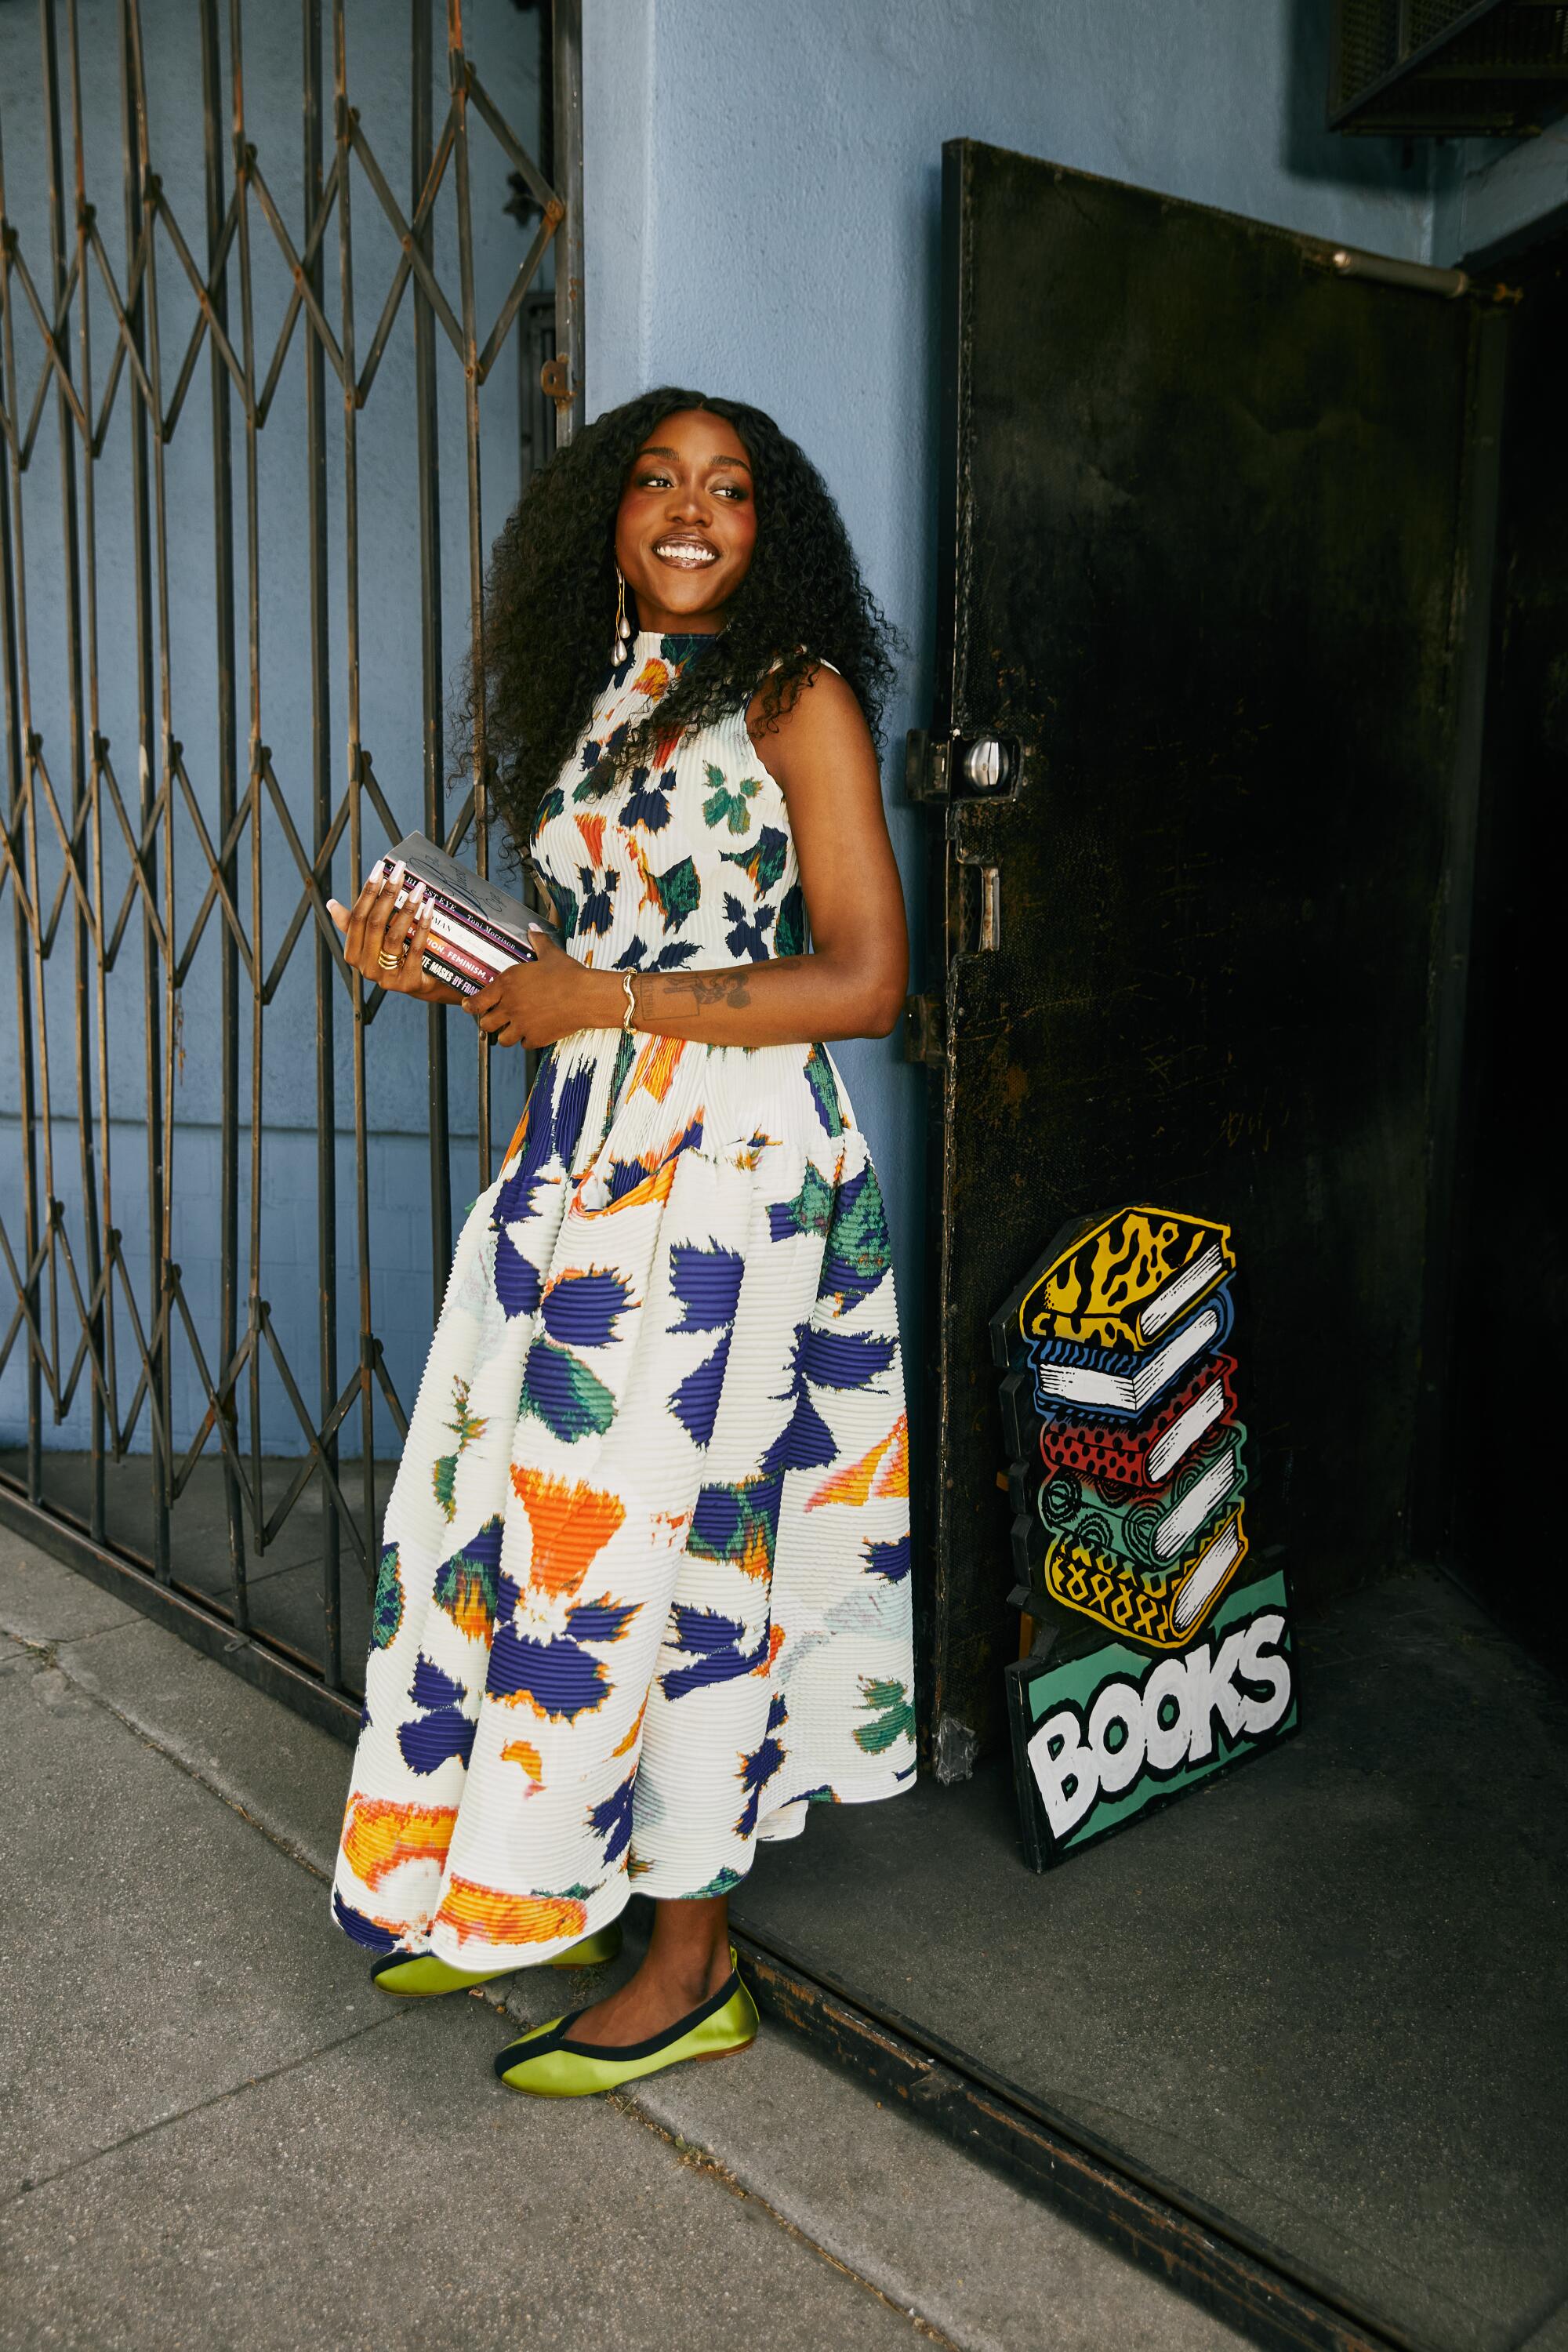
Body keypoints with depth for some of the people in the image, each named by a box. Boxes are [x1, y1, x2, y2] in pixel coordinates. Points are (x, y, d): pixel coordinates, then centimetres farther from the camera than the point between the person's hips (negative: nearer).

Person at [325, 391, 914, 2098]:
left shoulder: (799, 696, -4)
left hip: (731, 1169, -7)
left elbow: (863, 982, -12)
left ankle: (691, 1967, 16)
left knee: (660, 1543, -2)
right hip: (583, 1157, 7)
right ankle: (537, 1893, 28)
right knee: (531, 1512, 8)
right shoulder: (596, 703, 17)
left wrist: (605, 1000, -13)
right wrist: (447, 967, 3)